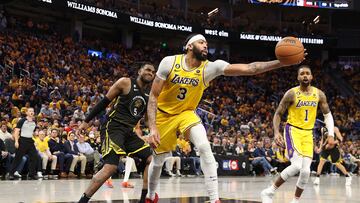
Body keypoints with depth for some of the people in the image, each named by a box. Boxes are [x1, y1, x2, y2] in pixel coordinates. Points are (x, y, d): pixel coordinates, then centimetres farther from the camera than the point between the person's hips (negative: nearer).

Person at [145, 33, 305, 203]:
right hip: (164, 114, -1)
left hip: (186, 113, 1)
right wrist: (153, 128, -26)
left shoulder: (210, 67, -18)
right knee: (158, 160, 8)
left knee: (204, 147, -24)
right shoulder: (169, 62, -21)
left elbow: (249, 69, -26)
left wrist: (282, 62, -37)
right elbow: (154, 95, -16)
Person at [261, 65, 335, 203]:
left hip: (308, 134, 5)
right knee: (297, 165, -23)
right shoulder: (291, 94, -10)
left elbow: (327, 115, 12)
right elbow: (278, 114, -5)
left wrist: (331, 135, 0)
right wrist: (276, 132, -20)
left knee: (306, 170, -3)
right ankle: (269, 192, -10)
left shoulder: (319, 94, 2)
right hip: (293, 131, -5)